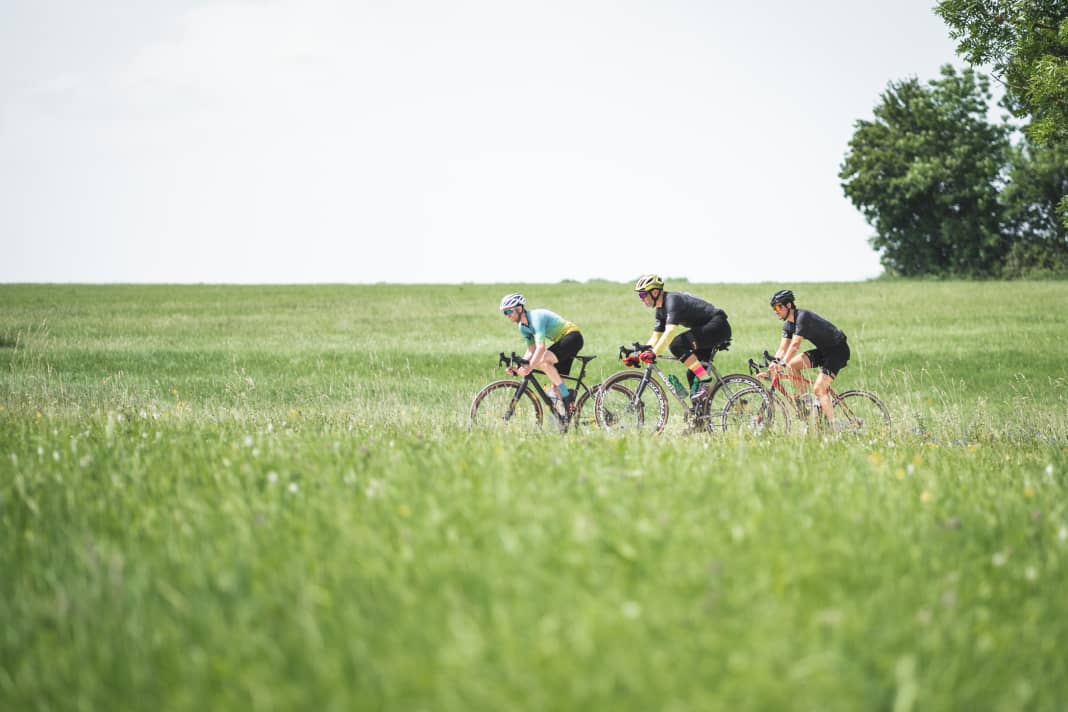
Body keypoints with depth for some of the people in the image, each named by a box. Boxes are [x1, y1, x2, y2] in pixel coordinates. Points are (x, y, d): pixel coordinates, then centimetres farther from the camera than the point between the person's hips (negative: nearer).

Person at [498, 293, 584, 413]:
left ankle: (567, 394, -21)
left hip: (573, 336, -9)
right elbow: (531, 351, 5)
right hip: (562, 340, 9)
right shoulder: (523, 327, 3)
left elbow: (541, 347, -35)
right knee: (556, 386, 4)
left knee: (543, 361, -29)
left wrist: (529, 368, -43)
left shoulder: (536, 317, -25)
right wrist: (518, 369, -10)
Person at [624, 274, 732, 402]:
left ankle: (705, 380, -20)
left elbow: (670, 332, -33)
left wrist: (653, 353, -40)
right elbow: (656, 337, 13)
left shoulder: (672, 300, -21)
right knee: (692, 375, 7)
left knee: (676, 344, -25)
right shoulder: (660, 309, 10)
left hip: (718, 326, -10)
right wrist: (638, 355, 1)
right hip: (708, 329, 10)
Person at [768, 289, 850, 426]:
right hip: (824, 350, 9)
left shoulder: (802, 317, -23)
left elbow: (795, 346, -30)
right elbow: (782, 350, 3)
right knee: (792, 364, -3)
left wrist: (781, 365, -36)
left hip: (839, 350, -9)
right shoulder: (788, 324, 5)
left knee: (818, 389, -19)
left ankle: (833, 426, -19)